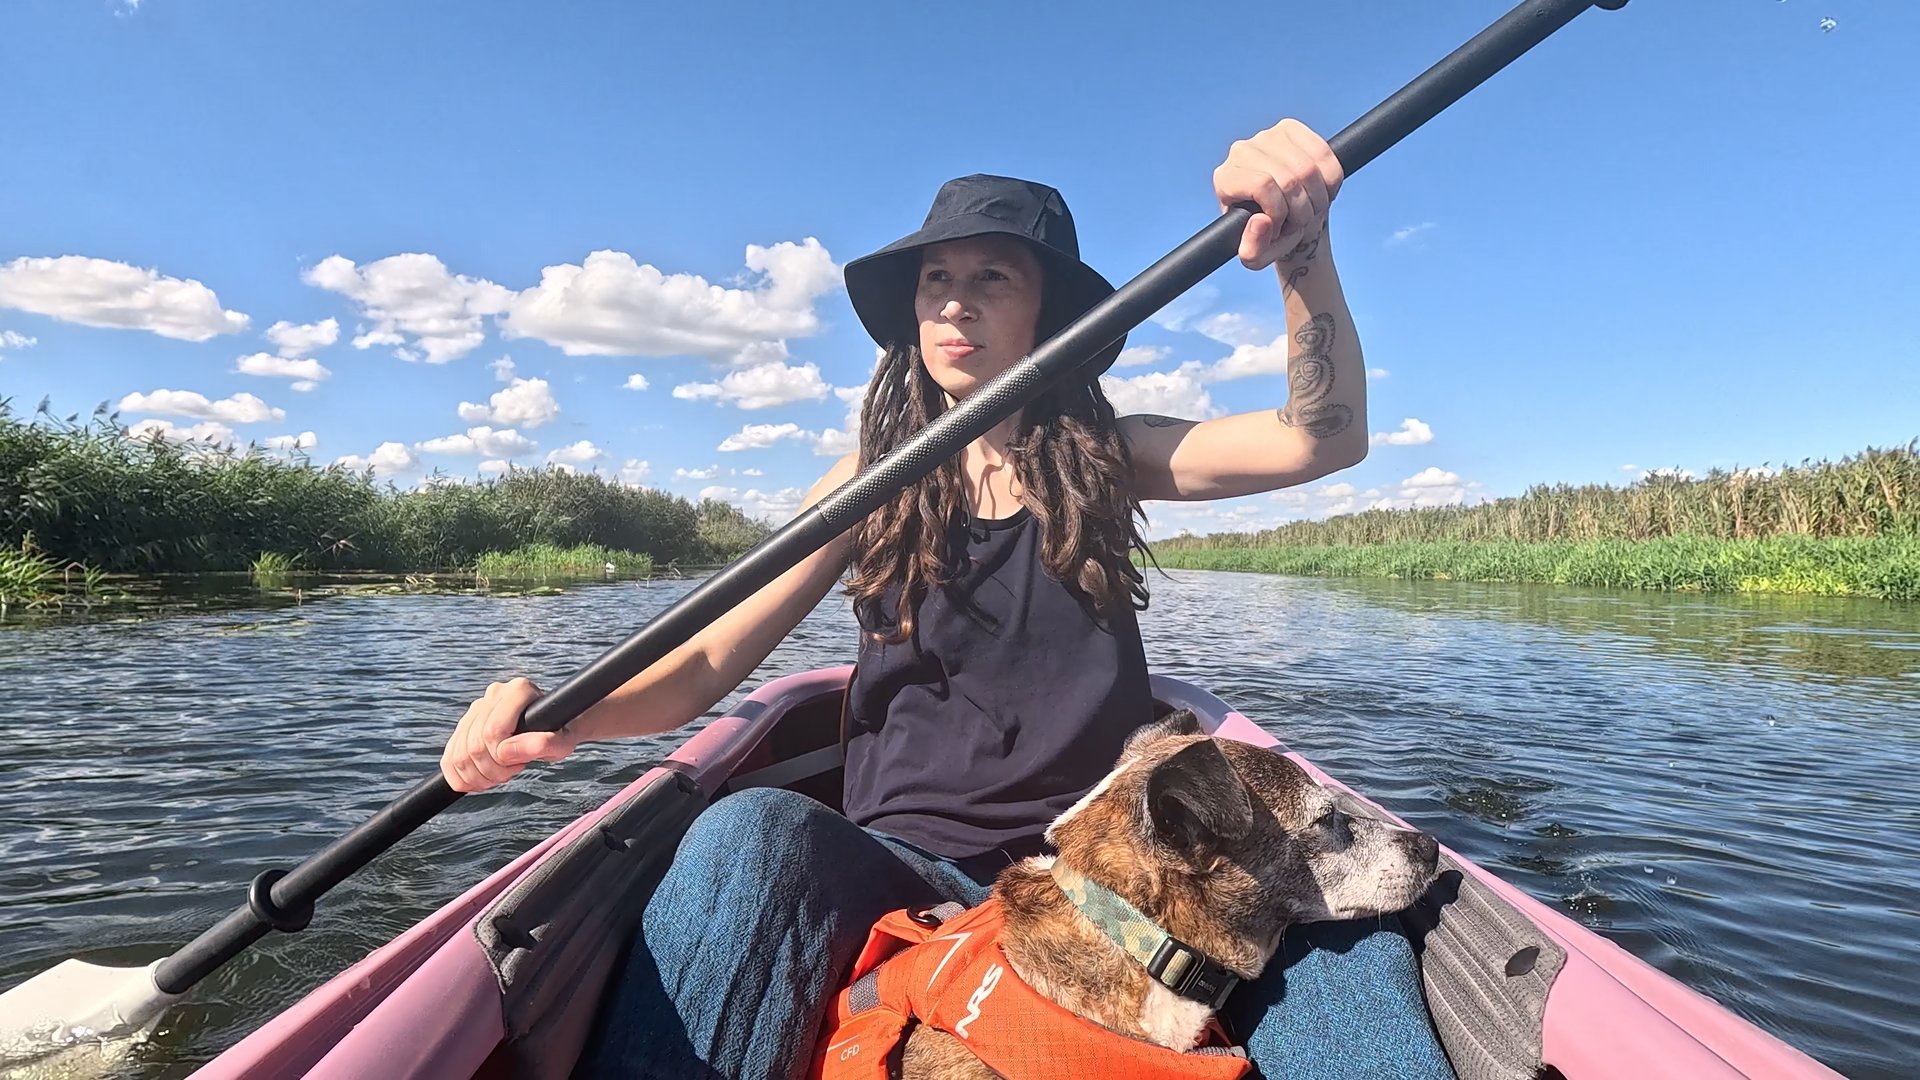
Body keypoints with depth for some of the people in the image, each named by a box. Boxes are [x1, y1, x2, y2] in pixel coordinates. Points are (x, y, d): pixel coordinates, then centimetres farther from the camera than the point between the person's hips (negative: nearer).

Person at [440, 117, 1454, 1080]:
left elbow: (1323, 439, -9)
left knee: (1346, 939, -26)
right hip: (902, 866, 0)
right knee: (754, 832, -33)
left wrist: (1302, 248, -26)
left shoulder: (1107, 459, 6)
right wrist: (559, 715, -19)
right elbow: (706, 664, 0)